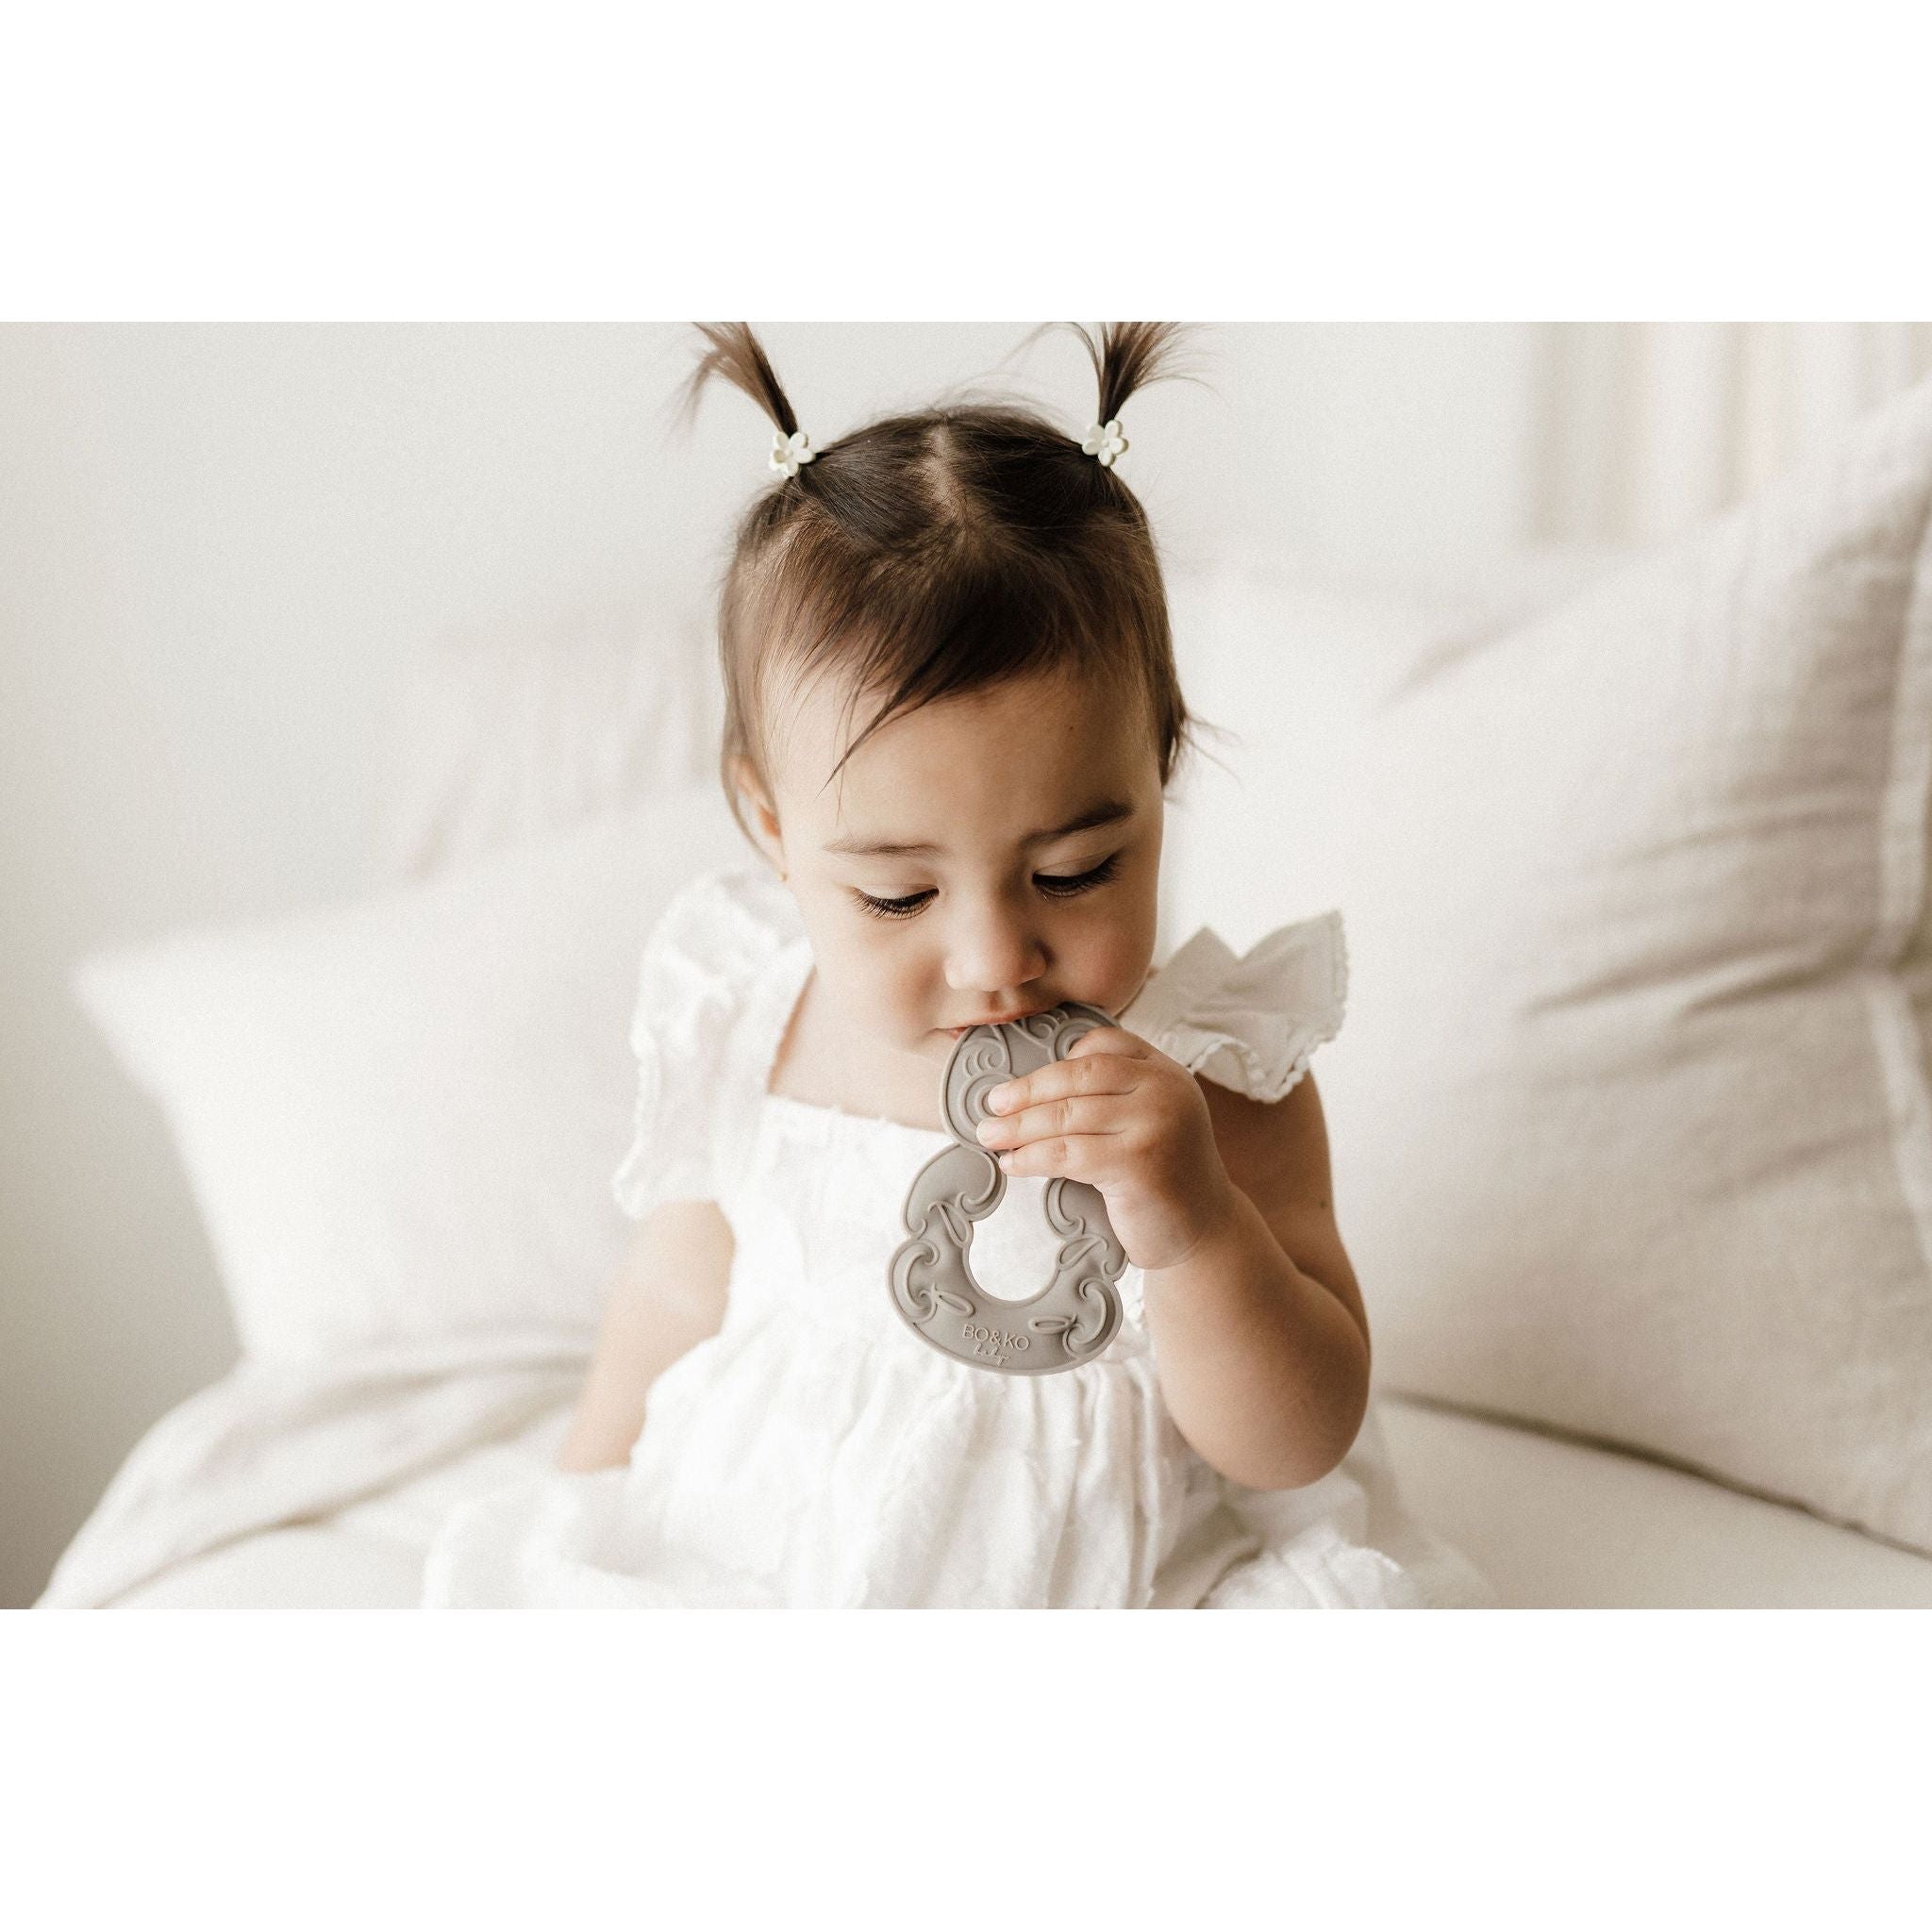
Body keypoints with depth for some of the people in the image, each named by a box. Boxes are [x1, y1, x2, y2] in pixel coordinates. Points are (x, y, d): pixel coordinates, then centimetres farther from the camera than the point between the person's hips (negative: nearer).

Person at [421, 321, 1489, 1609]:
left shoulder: (1211, 1081, -15)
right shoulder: (744, 1044, -8)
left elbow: (1296, 1449, -14)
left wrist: (1192, 1230, -30)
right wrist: (578, 1505, 17)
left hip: (1116, 1589, -2)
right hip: (764, 1564, 3)